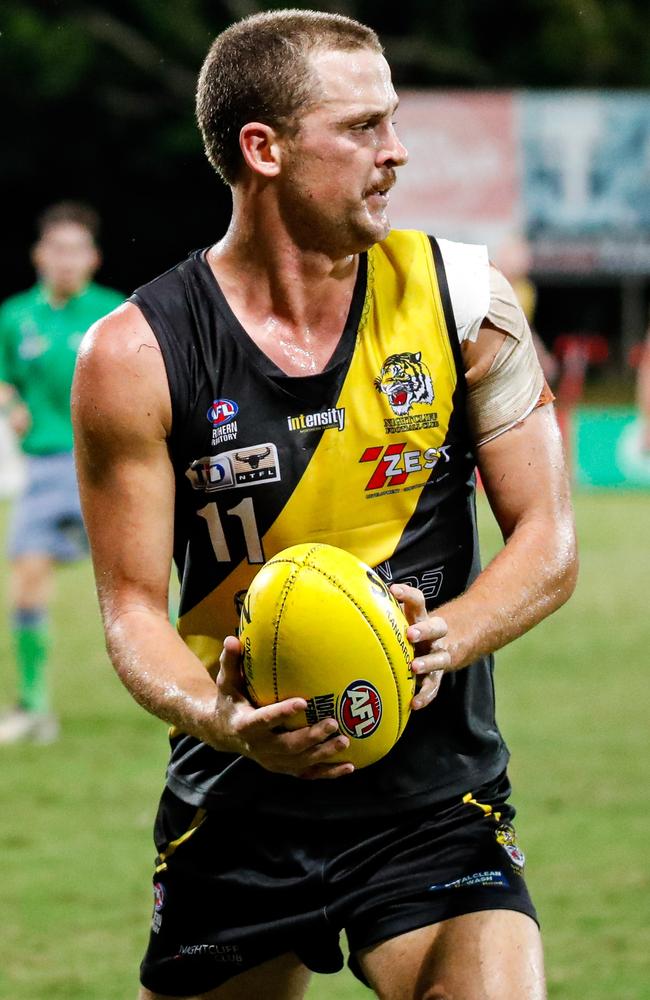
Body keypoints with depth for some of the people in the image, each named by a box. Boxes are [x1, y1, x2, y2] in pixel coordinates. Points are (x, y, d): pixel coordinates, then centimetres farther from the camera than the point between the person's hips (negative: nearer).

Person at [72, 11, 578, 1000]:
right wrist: (219, 718, -25)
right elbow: (133, 605, -4)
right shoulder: (136, 355, -7)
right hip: (239, 801, 0)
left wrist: (444, 640, -20)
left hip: (436, 798, 0)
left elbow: (548, 543, 0)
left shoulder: (461, 299, -2)